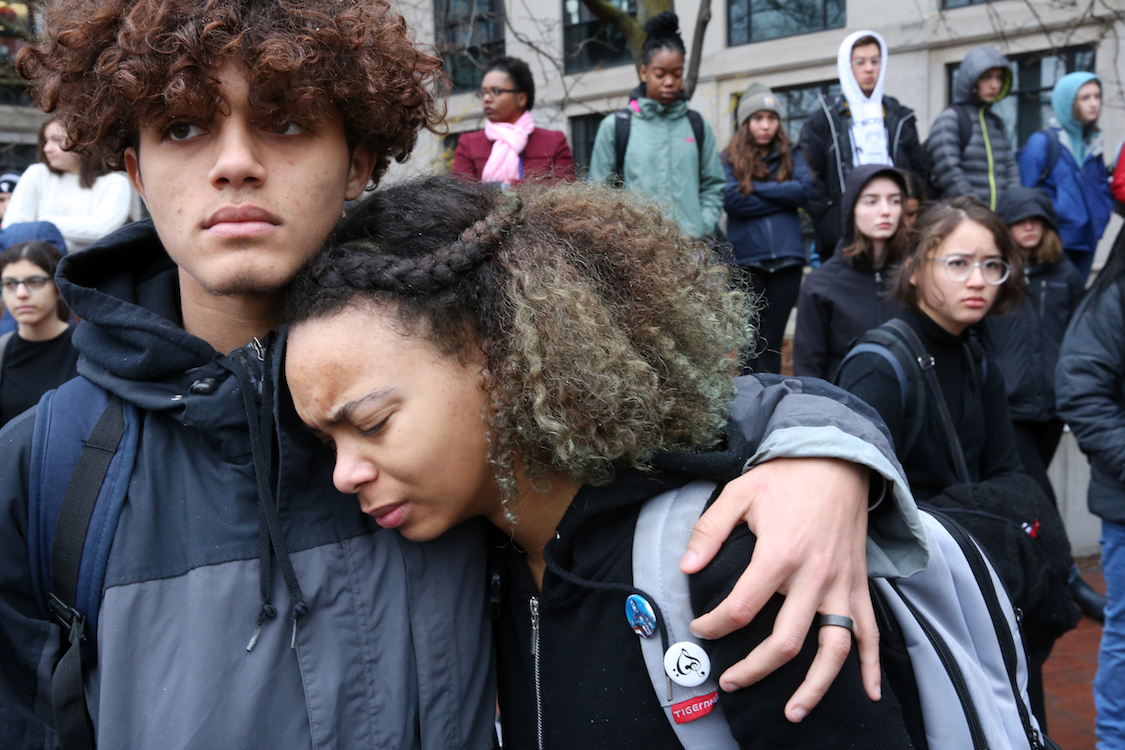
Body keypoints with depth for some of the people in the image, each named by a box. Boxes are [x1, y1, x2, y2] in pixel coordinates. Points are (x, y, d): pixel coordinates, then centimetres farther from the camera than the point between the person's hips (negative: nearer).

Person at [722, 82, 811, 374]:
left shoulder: (791, 155, 11)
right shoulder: (730, 159, 4)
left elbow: (803, 190, -6)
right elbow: (731, 199, -11)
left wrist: (757, 187, -7)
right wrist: (780, 197, -6)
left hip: (787, 258, 1)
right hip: (746, 259, -1)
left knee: (772, 339, 6)